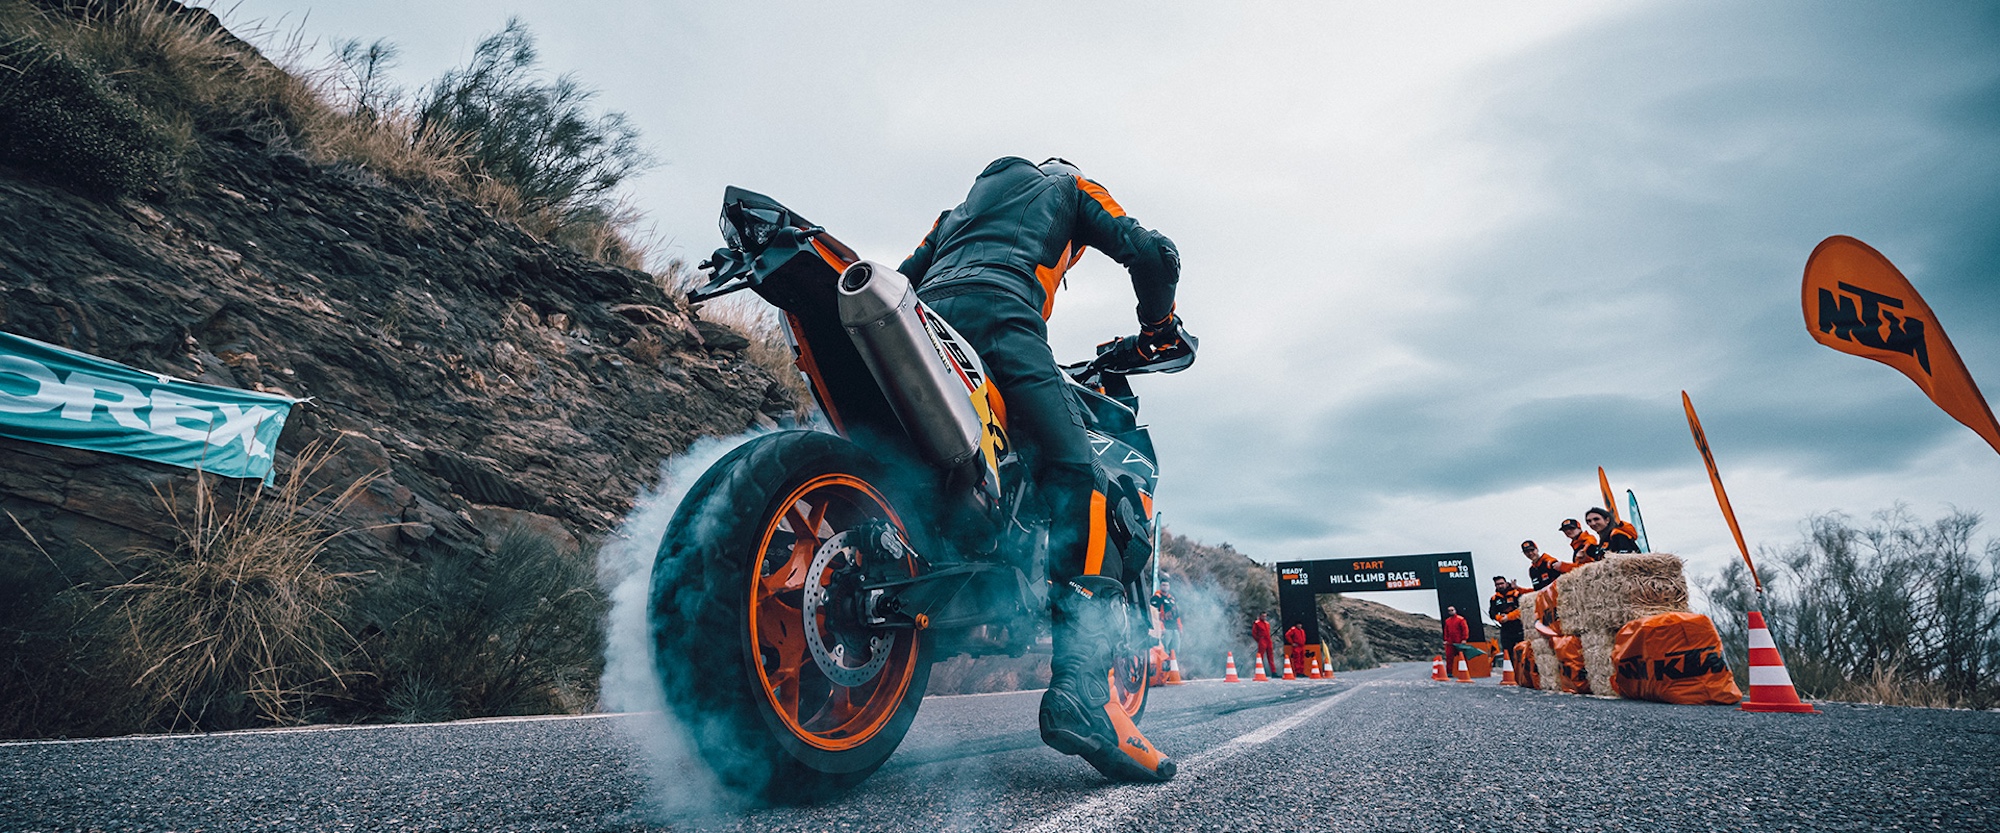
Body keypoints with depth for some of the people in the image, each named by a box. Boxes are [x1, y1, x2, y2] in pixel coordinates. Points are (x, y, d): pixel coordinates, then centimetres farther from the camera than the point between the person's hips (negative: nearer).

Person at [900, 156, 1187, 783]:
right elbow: (1152, 252, 15)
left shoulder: (960, 207, 45)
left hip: (923, 318, 7)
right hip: (998, 315, -6)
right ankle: (1082, 692, -31)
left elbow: (905, 278, 34)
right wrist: (1159, 327, 29)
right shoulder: (1068, 185, 30)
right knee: (1078, 481, -16)